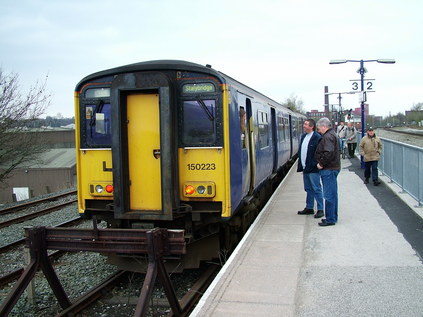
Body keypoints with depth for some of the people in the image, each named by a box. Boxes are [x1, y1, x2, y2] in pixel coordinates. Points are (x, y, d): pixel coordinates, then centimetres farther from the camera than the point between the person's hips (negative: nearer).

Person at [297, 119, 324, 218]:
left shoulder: (317, 138, -14)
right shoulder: (303, 136, 13)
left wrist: (314, 165, -19)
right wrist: (300, 165, 14)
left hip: (313, 169, -8)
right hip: (305, 168, 8)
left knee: (316, 189, -2)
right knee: (308, 189, 16)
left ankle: (320, 210, 6)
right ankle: (309, 208, 25)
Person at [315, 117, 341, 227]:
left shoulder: (328, 136, -16)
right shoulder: (333, 134, 18)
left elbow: (328, 153, -26)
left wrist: (321, 163, -17)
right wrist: (322, 163, 16)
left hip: (328, 169, -11)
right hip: (333, 168, 11)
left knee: (329, 195, -6)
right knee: (332, 194, 15)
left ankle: (330, 219, -1)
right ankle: (333, 217, 24)